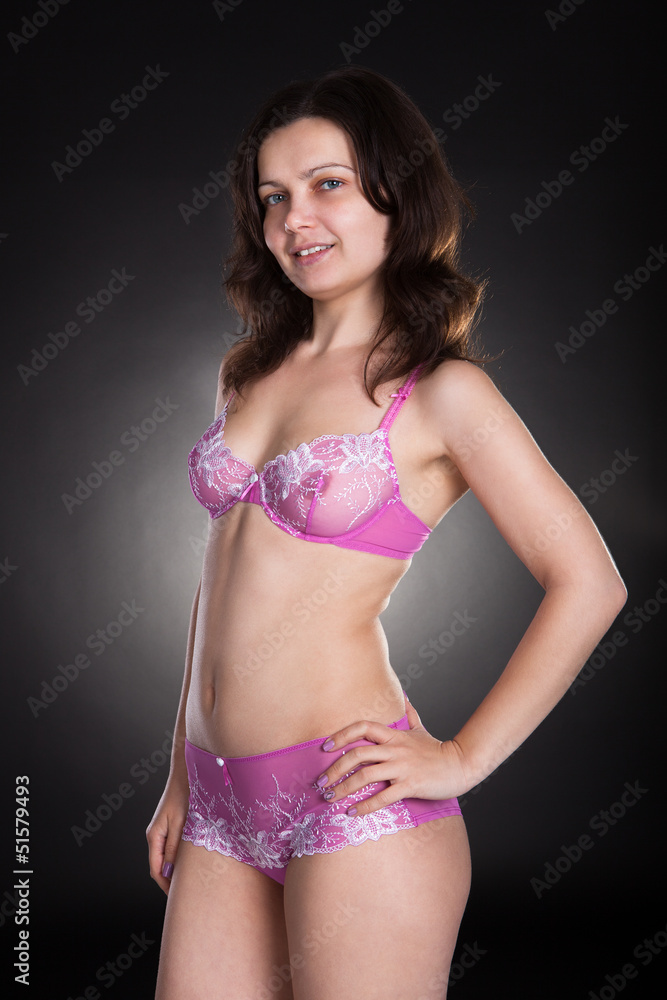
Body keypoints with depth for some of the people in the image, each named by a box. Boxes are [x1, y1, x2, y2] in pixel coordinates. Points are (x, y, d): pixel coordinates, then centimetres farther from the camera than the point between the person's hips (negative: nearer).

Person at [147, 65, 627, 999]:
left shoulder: (441, 391, -7)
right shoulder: (249, 370, 10)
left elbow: (588, 583, -9)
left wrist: (461, 760, -9)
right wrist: (184, 769, 16)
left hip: (350, 802, -5)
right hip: (220, 801, 6)